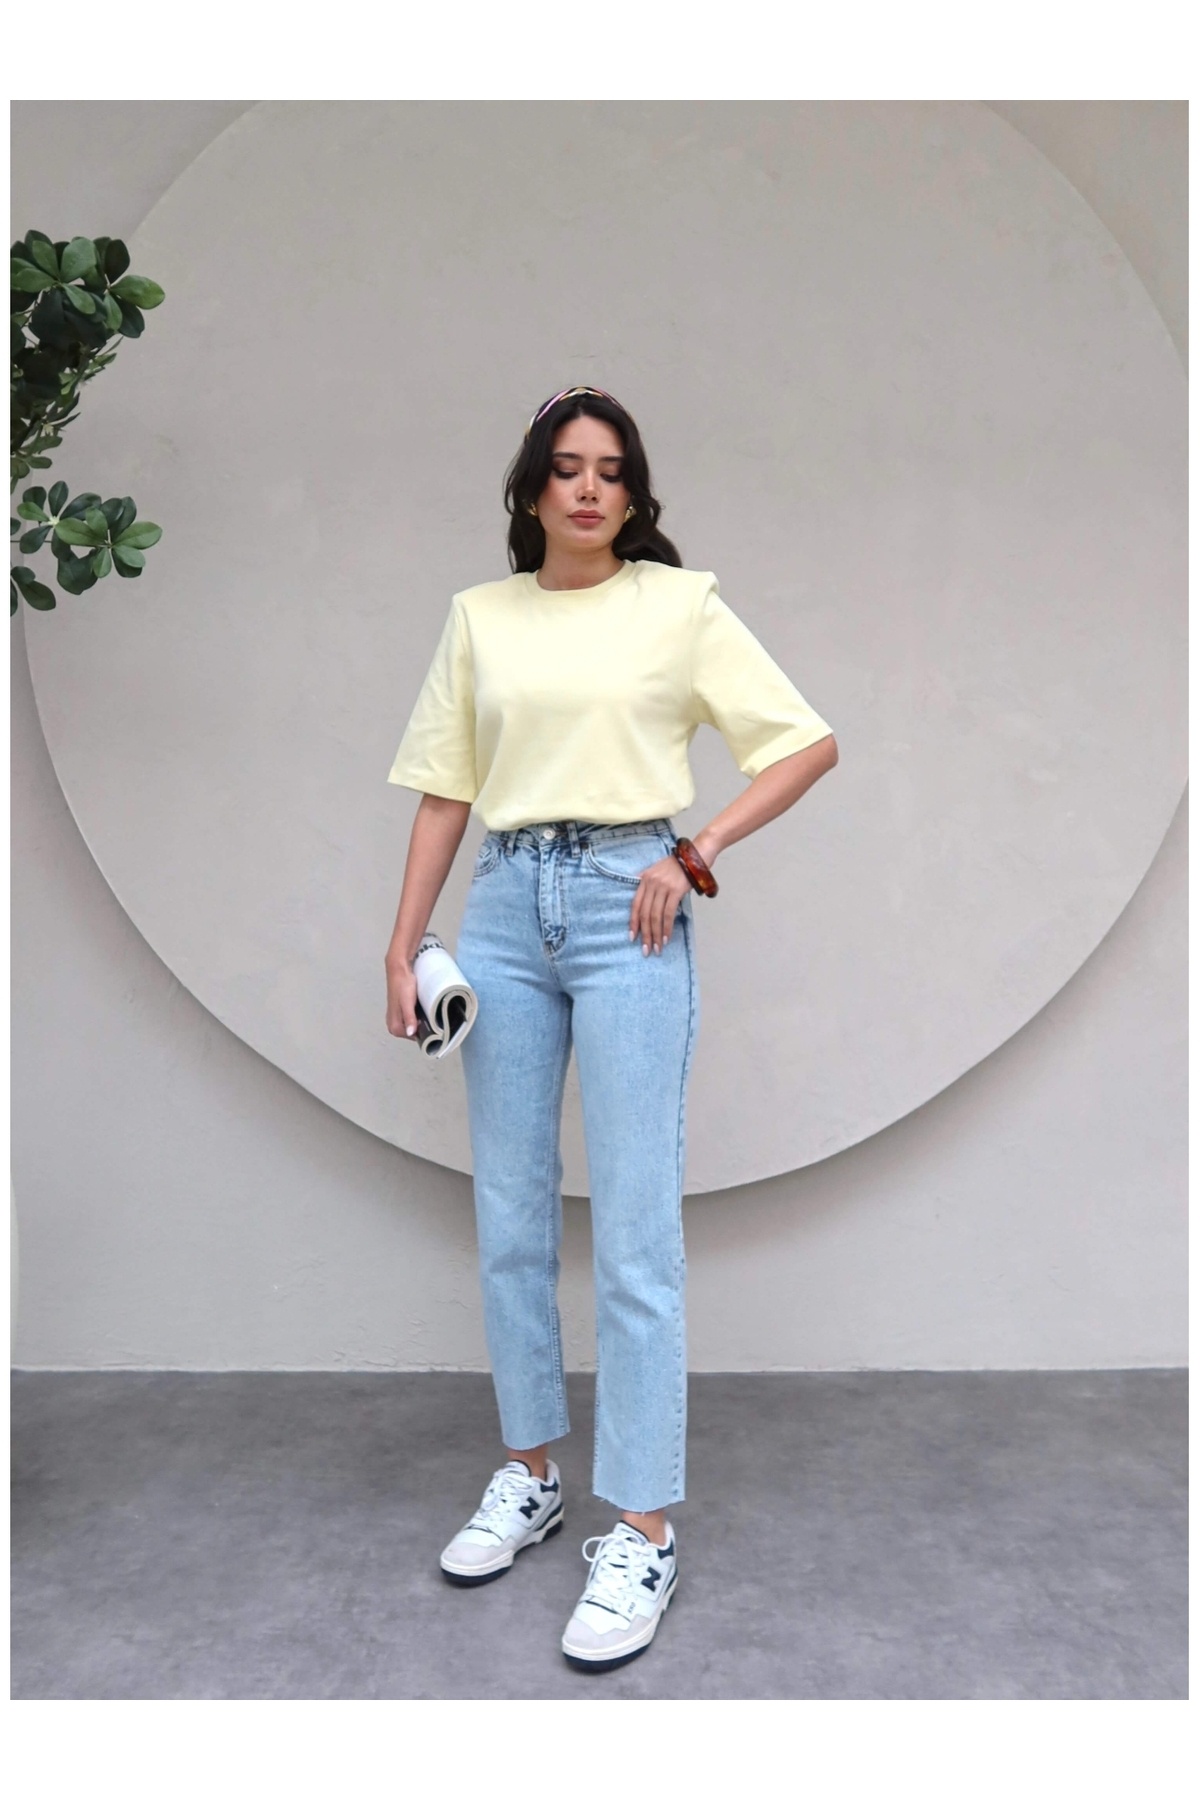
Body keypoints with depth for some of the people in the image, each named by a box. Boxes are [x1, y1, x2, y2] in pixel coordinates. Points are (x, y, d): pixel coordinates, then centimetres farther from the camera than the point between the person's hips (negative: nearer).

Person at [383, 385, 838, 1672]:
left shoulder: (679, 604, 2)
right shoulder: (478, 616, 12)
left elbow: (805, 744, 2)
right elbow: (445, 791, 11)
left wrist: (699, 849, -8)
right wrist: (403, 946, 6)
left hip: (625, 905, -4)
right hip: (506, 905, 4)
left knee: (633, 1228, -4)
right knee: (509, 1216, 10)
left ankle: (642, 1531, 9)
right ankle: (531, 1474, 29)